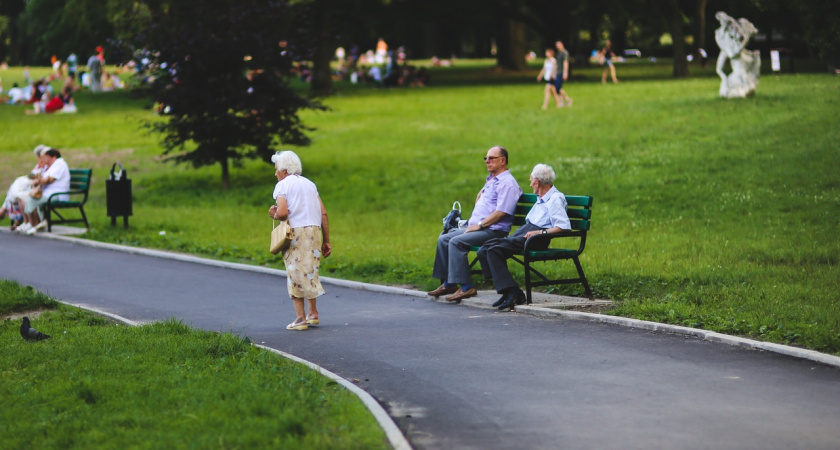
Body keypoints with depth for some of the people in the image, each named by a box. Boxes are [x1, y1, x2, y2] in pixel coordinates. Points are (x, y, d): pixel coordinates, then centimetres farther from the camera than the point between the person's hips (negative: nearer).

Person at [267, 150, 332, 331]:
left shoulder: (282, 185, 0)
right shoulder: (310, 184, 17)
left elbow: (282, 212, -16)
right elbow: (323, 213, 10)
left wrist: (274, 215, 7)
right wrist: (326, 241, 12)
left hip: (296, 232, -5)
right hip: (315, 231, 5)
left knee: (295, 274, 1)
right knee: (310, 272, 18)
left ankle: (300, 318, -2)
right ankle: (313, 313, 19)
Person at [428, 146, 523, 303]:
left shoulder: (507, 183, -11)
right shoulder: (491, 180, 21)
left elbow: (501, 212, -21)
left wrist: (479, 225, -18)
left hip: (493, 231, -10)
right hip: (477, 228, 10)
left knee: (456, 242, -27)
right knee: (443, 240, 4)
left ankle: (466, 287, -29)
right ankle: (448, 284, 4)